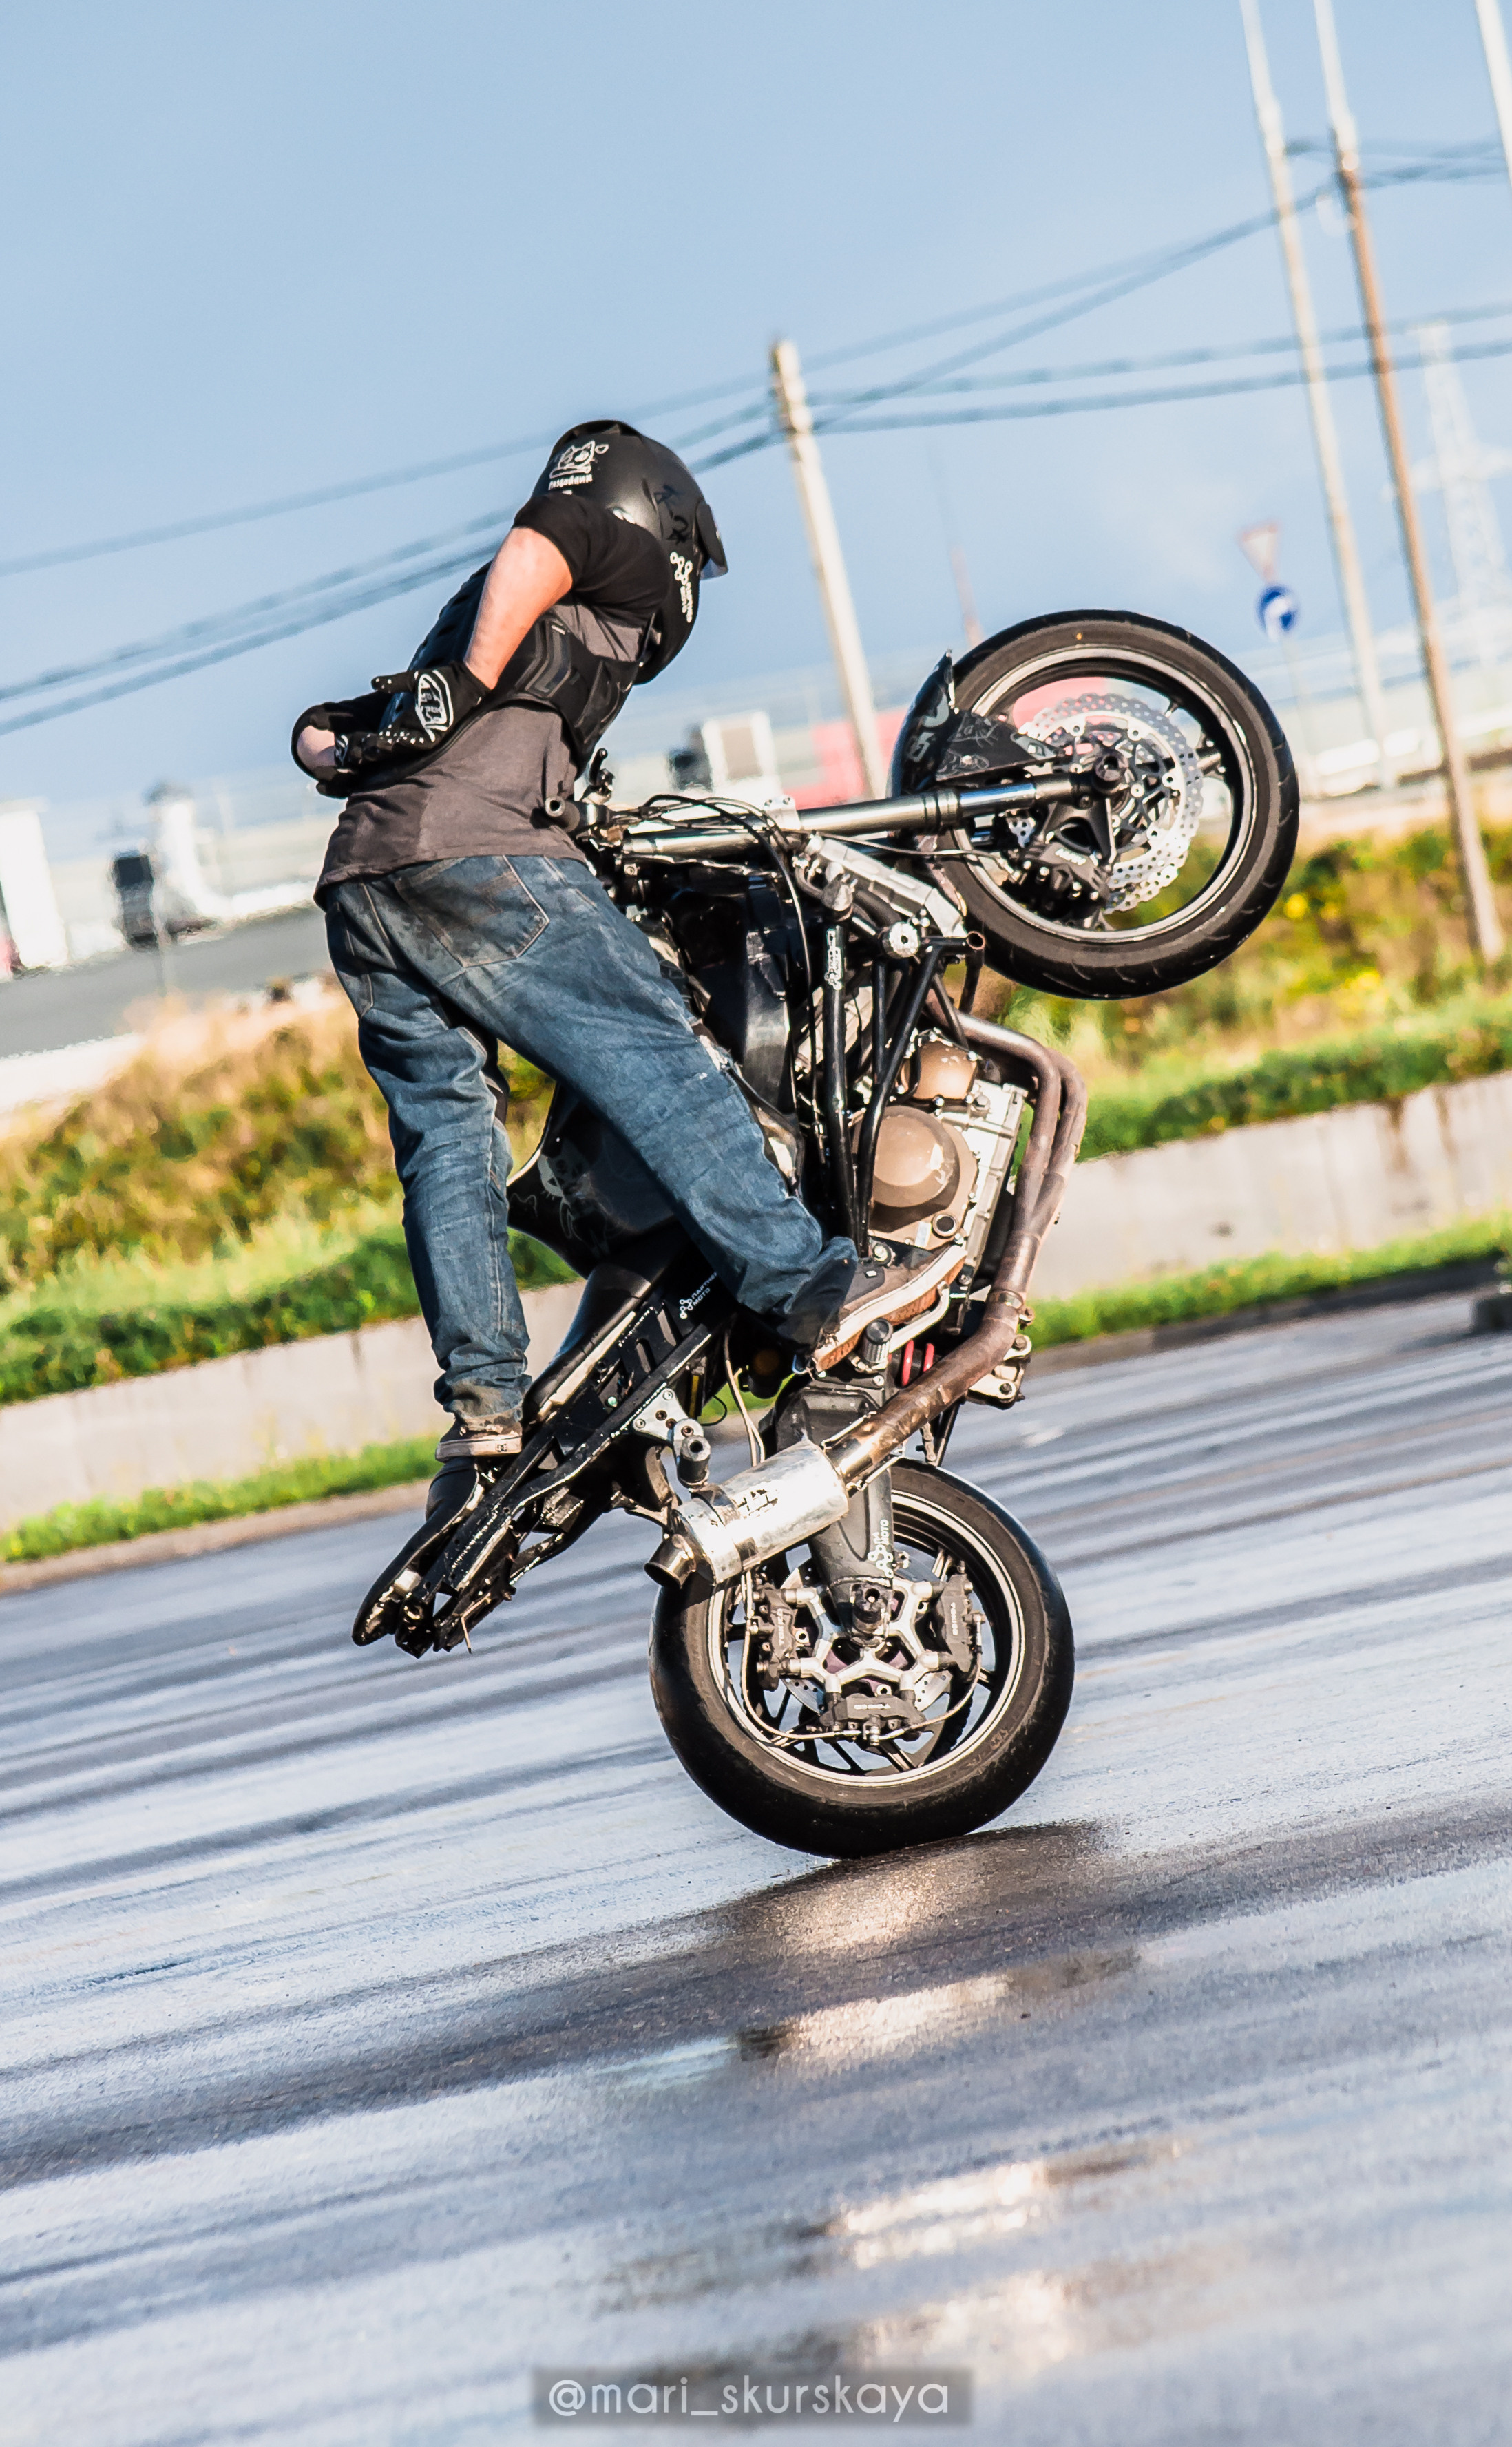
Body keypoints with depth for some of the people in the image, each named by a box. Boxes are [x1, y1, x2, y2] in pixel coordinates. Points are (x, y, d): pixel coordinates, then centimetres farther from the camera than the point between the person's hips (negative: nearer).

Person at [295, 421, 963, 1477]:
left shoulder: (467, 616, 37)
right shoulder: (624, 556, 14)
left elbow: (318, 735, 33)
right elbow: (532, 548, -9)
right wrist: (471, 684, -13)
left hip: (358, 887, 8)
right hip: (475, 856, -8)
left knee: (445, 1141, 6)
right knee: (659, 1061, -10)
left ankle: (484, 1400, 0)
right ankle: (810, 1288, -16)